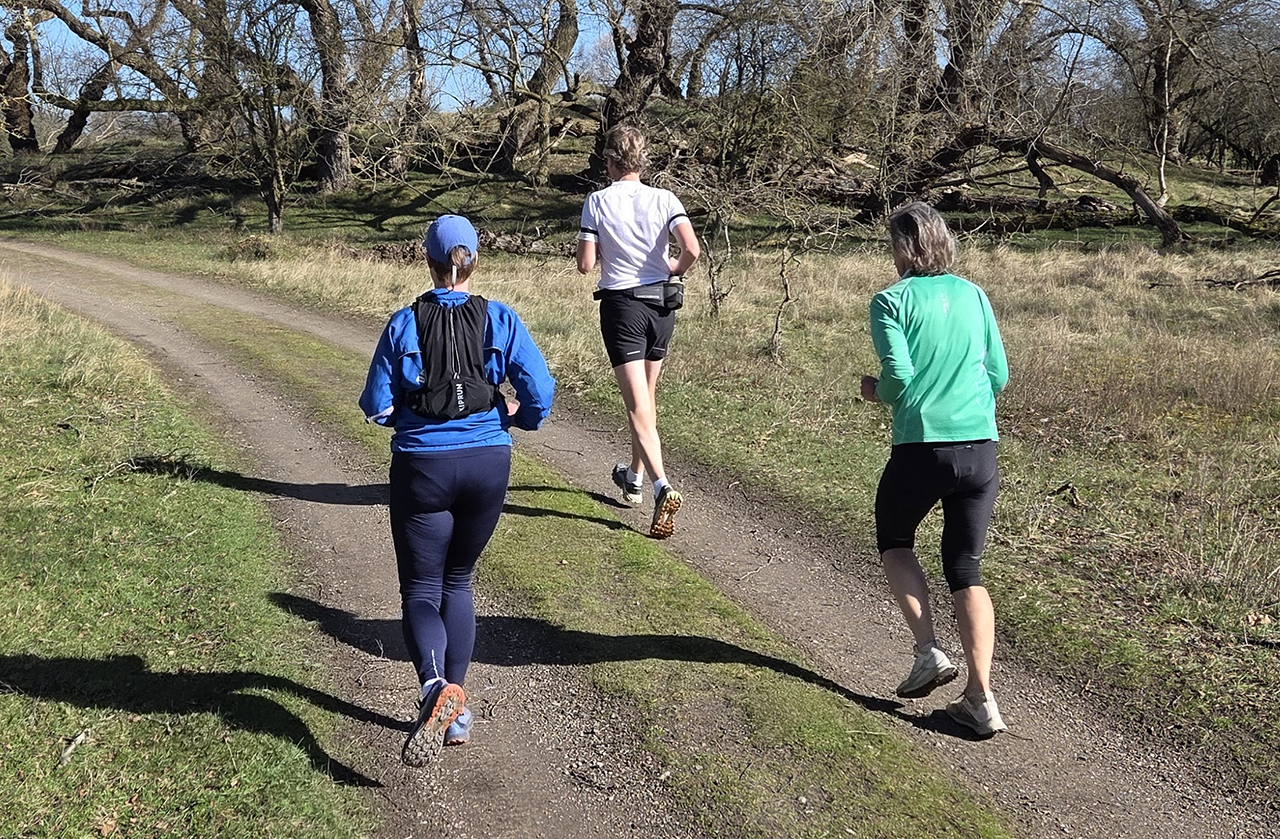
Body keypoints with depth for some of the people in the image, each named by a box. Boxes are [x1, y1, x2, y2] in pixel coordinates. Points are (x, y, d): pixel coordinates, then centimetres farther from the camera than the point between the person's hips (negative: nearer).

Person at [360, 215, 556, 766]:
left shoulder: (404, 323, -5)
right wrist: (517, 419, 13)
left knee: (421, 590, 7)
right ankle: (456, 712, 20)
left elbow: (376, 406, -4)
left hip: (422, 467, -2)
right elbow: (540, 393, -8)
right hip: (488, 463, 2)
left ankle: (436, 684, -23)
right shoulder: (500, 320, -3)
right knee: (458, 581, 19)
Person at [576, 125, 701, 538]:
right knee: (646, 395, 20)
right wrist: (675, 269, 6)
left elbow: (585, 264, -9)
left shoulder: (597, 202, -6)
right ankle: (635, 476, 35)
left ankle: (663, 487, -23)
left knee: (637, 404, -7)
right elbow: (692, 249, -15)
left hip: (621, 304, -3)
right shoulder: (663, 198, -2)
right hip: (661, 303, 3)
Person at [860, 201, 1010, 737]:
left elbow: (899, 377, -14)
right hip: (981, 448, 4)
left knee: (894, 542, 23)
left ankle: (929, 652, 8)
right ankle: (981, 699, 3)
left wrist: (876, 392, 7)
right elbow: (999, 375, 13)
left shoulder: (891, 301, -4)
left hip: (921, 448, -4)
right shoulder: (973, 295, 11)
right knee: (966, 570, 11)